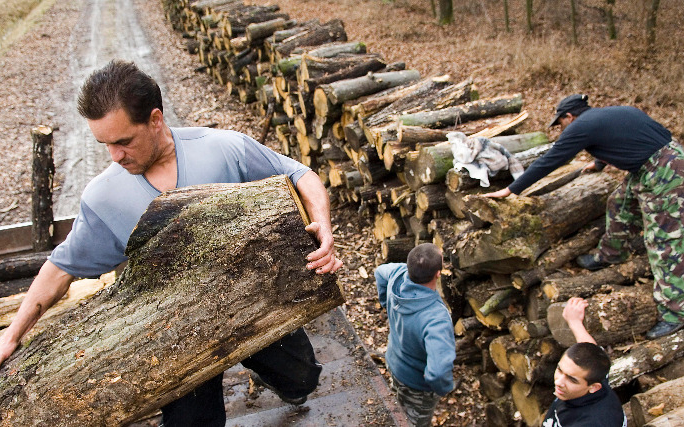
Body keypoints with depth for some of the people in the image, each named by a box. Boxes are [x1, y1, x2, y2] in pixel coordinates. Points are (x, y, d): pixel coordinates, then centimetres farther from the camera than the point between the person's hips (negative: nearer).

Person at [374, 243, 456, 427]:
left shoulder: (399, 274, -26)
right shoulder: (436, 318, -47)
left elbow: (380, 271, 0)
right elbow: (438, 372, -53)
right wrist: (444, 387, -30)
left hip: (395, 362, 6)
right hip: (418, 383, -6)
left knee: (403, 405, 38)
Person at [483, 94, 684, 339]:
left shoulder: (581, 127, -11)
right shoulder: (608, 114, 14)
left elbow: (547, 163, -8)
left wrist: (511, 190, -1)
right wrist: (599, 163, 56)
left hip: (663, 175, -10)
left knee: (664, 241, -5)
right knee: (621, 204, 25)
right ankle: (610, 255, 45)